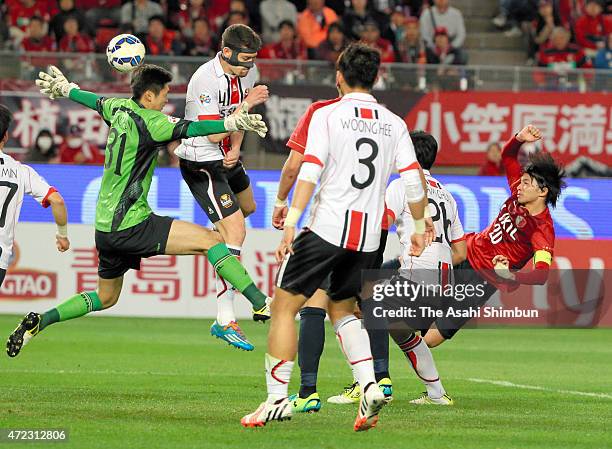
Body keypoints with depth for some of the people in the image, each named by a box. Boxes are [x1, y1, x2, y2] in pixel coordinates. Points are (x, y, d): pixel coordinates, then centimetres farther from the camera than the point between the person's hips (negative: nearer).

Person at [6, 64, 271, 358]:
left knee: (106, 297, 25)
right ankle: (261, 305, -20)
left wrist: (66, 88, 51)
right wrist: (233, 123, -28)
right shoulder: (148, 121, -14)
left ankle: (39, 322, 17)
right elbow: (190, 129, -25)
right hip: (132, 224, -9)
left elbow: (97, 102, 32)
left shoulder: (119, 108, 11)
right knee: (210, 240, -13)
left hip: (106, 228, 9)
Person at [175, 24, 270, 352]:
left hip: (225, 157, 9)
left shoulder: (246, 71, 0)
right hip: (201, 163, -9)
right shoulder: (205, 80, -26)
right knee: (235, 232, -18)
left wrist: (236, 148, -3)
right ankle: (225, 322, -21)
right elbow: (214, 133, -27)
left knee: (247, 207, 33)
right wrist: (247, 104, -28)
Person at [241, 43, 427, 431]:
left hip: (327, 228, -5)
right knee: (343, 309, 21)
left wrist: (290, 223, -16)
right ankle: (370, 387, 1)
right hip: (370, 235, 5)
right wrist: (419, 228, 16)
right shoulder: (394, 124, 9)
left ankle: (277, 399, -1)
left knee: (285, 306, 4)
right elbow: (413, 180, 5)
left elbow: (310, 173, -13)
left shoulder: (327, 115, -3)